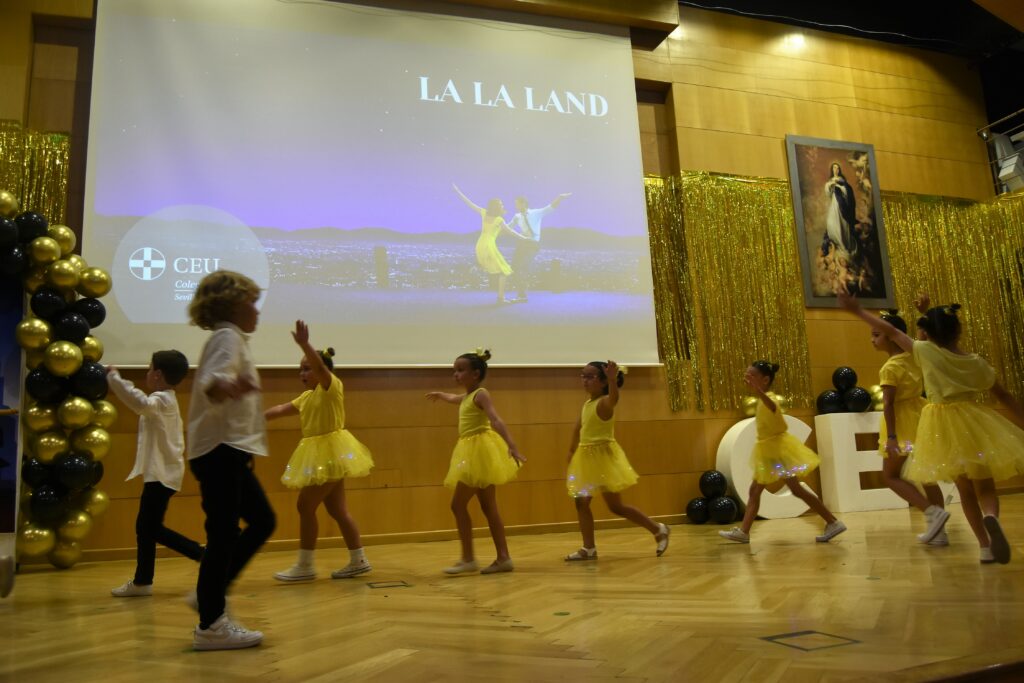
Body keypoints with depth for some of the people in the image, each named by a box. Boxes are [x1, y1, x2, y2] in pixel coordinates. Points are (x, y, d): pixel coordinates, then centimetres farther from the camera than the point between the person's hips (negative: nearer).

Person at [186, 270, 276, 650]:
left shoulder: (230, 339, 19)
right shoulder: (228, 337, -11)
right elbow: (210, 383, -30)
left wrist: (240, 391, 47)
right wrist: (229, 387, -52)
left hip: (231, 451, 11)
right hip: (221, 450, -11)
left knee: (262, 521, 13)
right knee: (224, 533, -7)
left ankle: (210, 595, 19)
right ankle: (211, 625, 2)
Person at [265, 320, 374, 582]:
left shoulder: (332, 386, -10)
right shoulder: (306, 396, 16)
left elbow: (320, 366, -29)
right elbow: (281, 409, 17)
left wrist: (304, 344, -42)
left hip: (330, 453, -9)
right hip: (321, 455, 9)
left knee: (306, 505, -6)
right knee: (337, 510, 11)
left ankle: (305, 566, 5)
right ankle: (358, 561, 18)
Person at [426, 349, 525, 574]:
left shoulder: (480, 394, -12)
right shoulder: (467, 397, 15)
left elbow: (496, 421, -27)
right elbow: (453, 398, 41)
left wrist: (512, 446, -40)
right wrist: (439, 394, 62)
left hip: (480, 453, -9)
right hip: (472, 453, 9)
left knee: (458, 505, -7)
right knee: (488, 508, 8)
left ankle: (468, 559, 0)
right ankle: (503, 558, 11)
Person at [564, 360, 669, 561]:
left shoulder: (604, 402, -16)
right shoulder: (587, 403, 10)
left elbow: (614, 398, -42)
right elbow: (579, 427, 22)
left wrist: (613, 379, -59)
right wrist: (572, 451, 26)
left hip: (604, 456, -8)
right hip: (586, 457, 8)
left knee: (615, 506, 0)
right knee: (581, 501, 4)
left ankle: (659, 530, 14)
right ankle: (589, 548, 12)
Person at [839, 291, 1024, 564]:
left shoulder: (925, 352, -9)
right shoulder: (975, 361, -2)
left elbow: (892, 332, -4)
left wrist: (858, 310, 3)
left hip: (943, 427, 0)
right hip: (974, 422, 1)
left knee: (965, 490, 13)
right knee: (985, 487, 9)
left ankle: (984, 545, 8)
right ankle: (991, 517, -24)